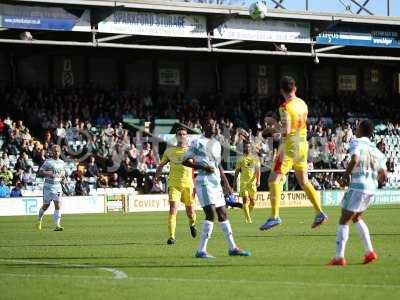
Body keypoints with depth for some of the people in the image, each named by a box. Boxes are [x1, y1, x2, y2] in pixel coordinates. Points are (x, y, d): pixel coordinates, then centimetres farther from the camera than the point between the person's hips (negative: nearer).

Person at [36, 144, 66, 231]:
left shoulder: (62, 162, 11)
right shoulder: (48, 162, -5)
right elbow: (40, 172, -7)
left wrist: (62, 175, 4)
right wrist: (49, 173, -22)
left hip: (57, 186, 4)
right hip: (48, 186, -4)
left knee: (58, 205, -10)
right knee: (46, 205, 6)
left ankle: (57, 225, -13)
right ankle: (39, 219, 34)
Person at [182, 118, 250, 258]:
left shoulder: (217, 144, 17)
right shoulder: (197, 142, -5)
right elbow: (185, 161, -6)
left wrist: (227, 185, 22)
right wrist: (203, 167, -16)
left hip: (216, 182, 8)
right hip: (204, 181, -8)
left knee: (223, 214, 12)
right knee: (211, 214, -17)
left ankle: (232, 248, 19)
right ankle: (201, 250, -15)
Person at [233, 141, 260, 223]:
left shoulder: (255, 158, 7)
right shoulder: (241, 159, 8)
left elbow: (258, 170, -1)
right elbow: (237, 171, 14)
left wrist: (258, 181, -13)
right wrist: (235, 182, 10)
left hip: (253, 182, 1)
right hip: (243, 182, -1)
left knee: (253, 202, 4)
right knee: (245, 200, -13)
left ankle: (248, 215, 29)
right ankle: (248, 218, -13)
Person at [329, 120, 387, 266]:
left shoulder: (356, 143, -4)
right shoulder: (376, 151, 15)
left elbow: (354, 160, -23)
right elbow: (384, 176, 11)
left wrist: (345, 177, -11)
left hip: (357, 187, -7)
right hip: (371, 189, 7)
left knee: (344, 221, 1)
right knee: (356, 218, 26)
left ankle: (339, 257, -6)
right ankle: (369, 252, 17)